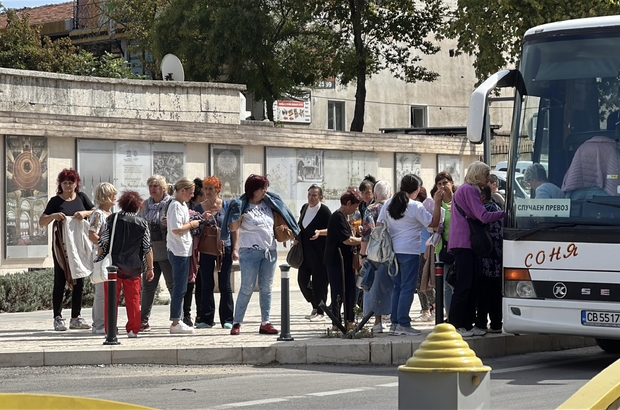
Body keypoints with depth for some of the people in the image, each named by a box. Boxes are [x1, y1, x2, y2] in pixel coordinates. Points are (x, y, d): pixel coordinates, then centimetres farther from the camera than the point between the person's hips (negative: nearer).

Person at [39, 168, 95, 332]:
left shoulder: (81, 197, 9)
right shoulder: (55, 201, 0)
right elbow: (41, 222, -3)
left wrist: (85, 213, -15)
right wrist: (53, 216, -22)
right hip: (61, 246, -4)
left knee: (79, 281, 7)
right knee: (60, 281, -2)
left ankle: (76, 318, 14)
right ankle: (58, 318, 1)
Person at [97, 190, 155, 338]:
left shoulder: (112, 219, -1)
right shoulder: (142, 222, 1)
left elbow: (103, 243, -2)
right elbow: (147, 248, 1)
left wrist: (100, 260, 10)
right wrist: (150, 268, 8)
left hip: (113, 265, -1)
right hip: (134, 267, 1)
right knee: (133, 299, 9)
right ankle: (133, 329, 7)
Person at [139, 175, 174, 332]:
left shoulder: (171, 203, -3)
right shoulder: (146, 205, 14)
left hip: (166, 251, -6)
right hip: (150, 251, 6)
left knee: (173, 285, -1)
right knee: (148, 286, 7)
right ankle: (143, 320, 11)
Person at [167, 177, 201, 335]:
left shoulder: (182, 205, 16)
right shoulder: (176, 206, -15)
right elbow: (176, 229, -23)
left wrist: (191, 222, 9)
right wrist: (192, 224, -11)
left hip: (183, 251, 10)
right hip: (179, 252, -10)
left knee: (180, 288, 12)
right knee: (179, 288, -7)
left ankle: (177, 321, 16)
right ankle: (176, 323, -3)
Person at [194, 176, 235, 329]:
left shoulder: (226, 206, 1)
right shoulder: (199, 207, 5)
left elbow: (234, 228, 3)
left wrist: (235, 248, -3)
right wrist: (202, 220, -12)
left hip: (224, 248, -2)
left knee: (224, 285, 2)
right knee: (206, 285, 4)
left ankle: (227, 319, 6)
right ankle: (206, 318, 8)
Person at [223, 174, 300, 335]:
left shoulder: (268, 203, 12)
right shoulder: (243, 205, -5)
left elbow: (275, 224, 24)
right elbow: (233, 228, -11)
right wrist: (237, 214, -25)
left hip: (270, 251, 6)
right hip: (250, 251, -6)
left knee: (266, 288, 6)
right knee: (247, 288, -7)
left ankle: (265, 323, 9)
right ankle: (237, 323, -2)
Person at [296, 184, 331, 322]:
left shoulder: (324, 211, -10)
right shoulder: (305, 208, 10)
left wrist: (320, 232, -27)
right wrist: (296, 239, 15)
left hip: (319, 253, -7)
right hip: (304, 252, 7)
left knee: (319, 282, -3)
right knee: (302, 280, 9)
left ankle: (320, 312, 6)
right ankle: (315, 306, 28)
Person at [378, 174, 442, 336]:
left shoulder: (388, 204, 7)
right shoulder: (416, 207, -11)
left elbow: (379, 225, 9)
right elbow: (434, 223, -9)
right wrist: (437, 203, -5)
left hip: (392, 250, 6)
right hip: (409, 251, -6)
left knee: (396, 287, 12)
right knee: (408, 288, -2)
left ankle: (394, 323, 12)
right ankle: (403, 324, -4)